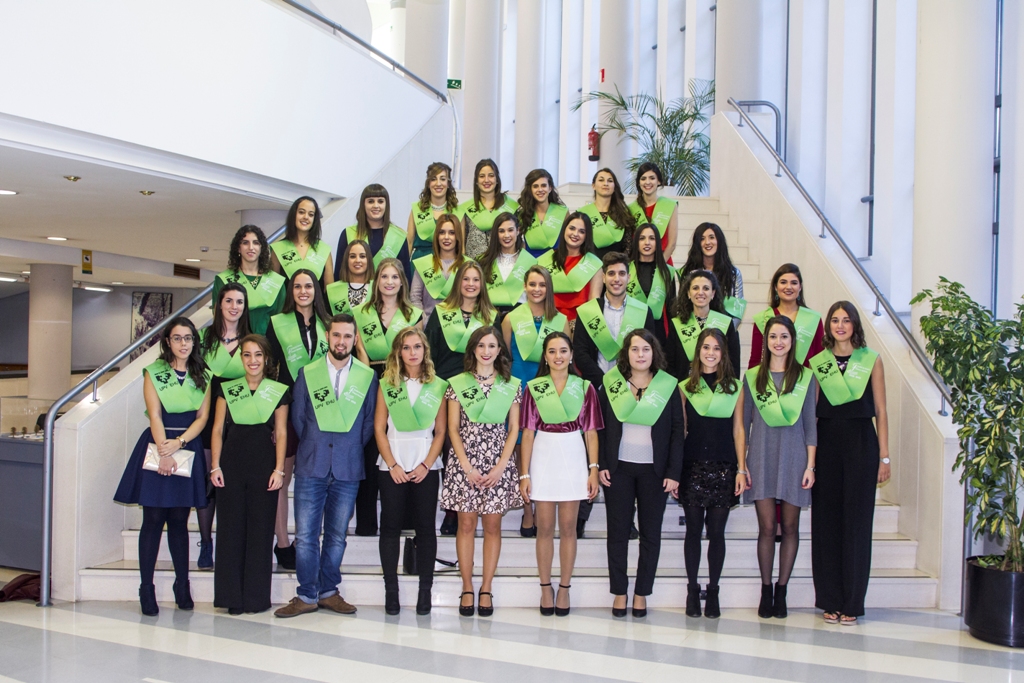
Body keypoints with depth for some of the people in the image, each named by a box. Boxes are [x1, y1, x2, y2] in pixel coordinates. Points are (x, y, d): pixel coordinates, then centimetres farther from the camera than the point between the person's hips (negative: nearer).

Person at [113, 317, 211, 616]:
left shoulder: (202, 375, 10)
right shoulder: (153, 372, 3)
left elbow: (203, 416, 3)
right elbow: (155, 415, -5)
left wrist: (178, 443, -12)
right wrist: (164, 453, -15)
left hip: (188, 447, 2)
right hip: (157, 445, -2)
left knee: (179, 520, 5)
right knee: (153, 519, -4)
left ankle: (182, 587, 11)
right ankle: (146, 590, 0)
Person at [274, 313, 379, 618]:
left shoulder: (368, 377, 2)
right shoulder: (307, 373, 3)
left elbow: (369, 422, 8)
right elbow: (297, 418, 10)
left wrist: (352, 450, 8)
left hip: (348, 469, 0)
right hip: (311, 467, 0)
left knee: (337, 535, 8)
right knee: (305, 535, -1)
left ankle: (328, 592, 19)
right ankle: (307, 595, 8)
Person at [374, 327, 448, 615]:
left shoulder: (438, 386, 4)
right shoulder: (387, 384, 4)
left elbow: (440, 431, 2)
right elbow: (379, 428, 0)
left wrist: (426, 465, -9)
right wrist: (393, 465, -8)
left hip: (425, 467, 0)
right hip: (392, 467, 0)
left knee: (425, 526, 2)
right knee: (390, 525, 2)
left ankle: (425, 589, 7)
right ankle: (391, 589, 8)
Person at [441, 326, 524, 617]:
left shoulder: (512, 385, 4)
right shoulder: (458, 383, 2)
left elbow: (514, 429, 4)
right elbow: (453, 428, 0)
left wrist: (500, 467, -6)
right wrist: (467, 467, -8)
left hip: (497, 463, 1)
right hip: (464, 461, -1)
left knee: (492, 525, 3)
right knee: (466, 523, 1)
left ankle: (486, 590, 11)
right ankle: (467, 589, 10)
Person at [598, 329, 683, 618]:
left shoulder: (668, 386, 1)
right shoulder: (610, 384, 3)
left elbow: (677, 431, 2)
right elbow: (600, 427, 5)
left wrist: (674, 472, -4)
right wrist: (601, 465, -3)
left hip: (654, 470, 0)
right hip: (618, 468, 0)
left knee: (651, 533, 5)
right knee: (618, 532, 4)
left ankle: (642, 593, 15)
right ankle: (619, 592, 14)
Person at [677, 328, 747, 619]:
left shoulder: (735, 387, 7)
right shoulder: (685, 387, 7)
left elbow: (738, 430, 6)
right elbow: (680, 430, 6)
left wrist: (741, 468, -1)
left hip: (723, 467, 0)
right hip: (693, 466, 0)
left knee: (716, 531, 2)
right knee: (694, 530, 5)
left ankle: (713, 591, 12)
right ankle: (692, 589, 15)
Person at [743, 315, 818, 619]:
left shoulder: (805, 376, 5)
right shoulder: (753, 376, 6)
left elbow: (810, 423, 5)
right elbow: (745, 423, 8)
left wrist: (810, 465, -1)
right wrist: (742, 464, 3)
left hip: (793, 456, 0)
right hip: (762, 456, 0)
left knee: (790, 526, 3)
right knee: (767, 527, -1)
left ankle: (781, 590, 13)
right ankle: (766, 591, 10)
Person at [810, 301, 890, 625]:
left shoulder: (872, 360, 4)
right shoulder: (818, 362, 8)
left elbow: (880, 411, 3)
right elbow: (811, 411, 8)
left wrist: (884, 456, -1)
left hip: (861, 443, -2)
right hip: (826, 443, 2)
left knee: (856, 522, 0)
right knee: (826, 520, 4)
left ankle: (852, 603, 9)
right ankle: (830, 600, 13)